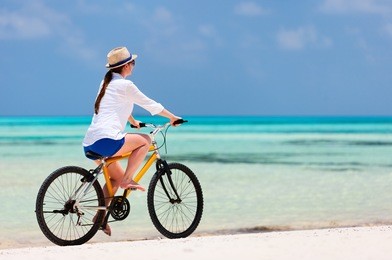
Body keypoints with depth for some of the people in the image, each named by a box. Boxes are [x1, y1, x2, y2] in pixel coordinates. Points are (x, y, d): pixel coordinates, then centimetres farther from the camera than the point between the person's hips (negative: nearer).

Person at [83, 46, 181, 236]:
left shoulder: (106, 83, 23)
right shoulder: (125, 85, -2)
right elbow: (150, 105, 6)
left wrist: (133, 121, 56)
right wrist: (172, 117, 20)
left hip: (89, 144, 9)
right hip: (106, 141, -9)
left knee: (116, 178, 23)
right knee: (145, 140, 3)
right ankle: (127, 180, -3)